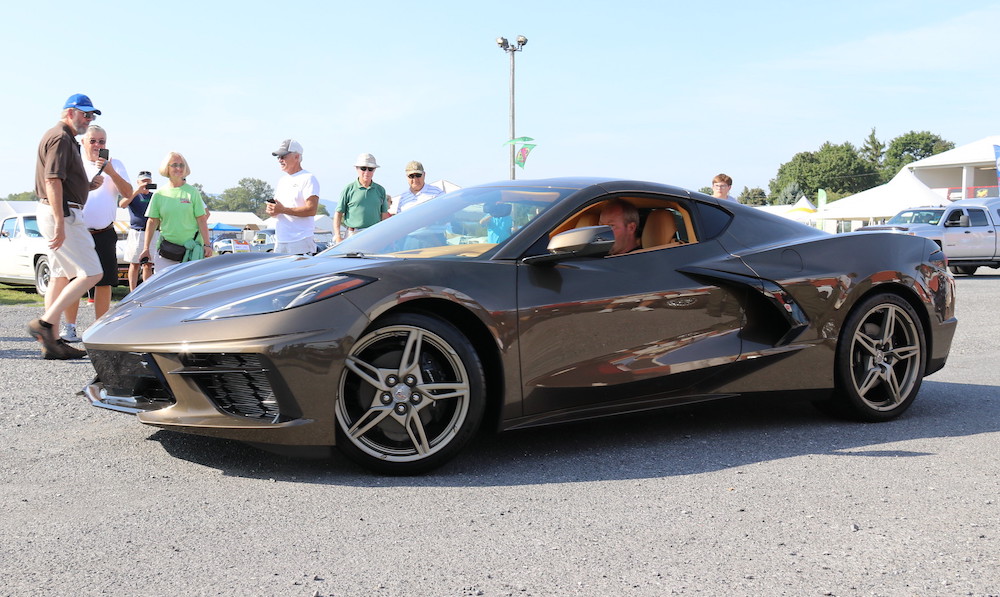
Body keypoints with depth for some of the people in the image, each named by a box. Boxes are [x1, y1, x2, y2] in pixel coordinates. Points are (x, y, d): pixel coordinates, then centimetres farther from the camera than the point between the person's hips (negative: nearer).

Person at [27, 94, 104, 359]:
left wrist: (89, 185, 8)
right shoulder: (60, 137, -10)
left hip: (63, 215, 11)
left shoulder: (67, 139, 22)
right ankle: (45, 323, -12)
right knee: (90, 273, -12)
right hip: (63, 214, -11)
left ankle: (51, 342, 12)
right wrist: (60, 223, -25)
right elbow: (52, 181, -20)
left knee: (62, 276, 10)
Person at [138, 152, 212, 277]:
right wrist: (146, 248, 6)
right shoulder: (159, 194, 6)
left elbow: (202, 220, 1)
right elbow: (152, 222, 9)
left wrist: (207, 244, -6)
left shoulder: (193, 192, 2)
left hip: (191, 248, -1)